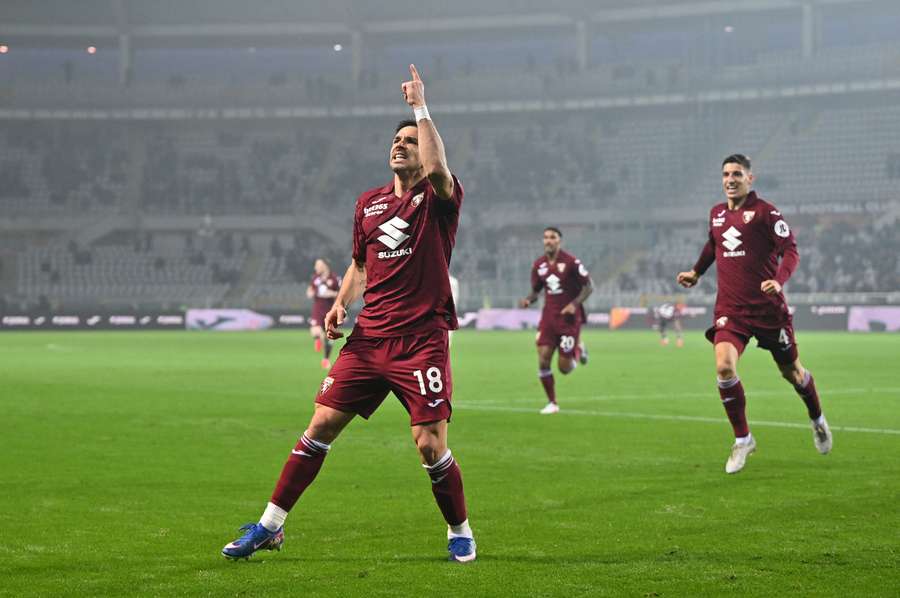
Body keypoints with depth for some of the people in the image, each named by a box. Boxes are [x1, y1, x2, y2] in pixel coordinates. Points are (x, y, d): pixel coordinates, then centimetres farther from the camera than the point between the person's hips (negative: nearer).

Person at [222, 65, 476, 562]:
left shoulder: (438, 198, -2)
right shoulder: (368, 203, 15)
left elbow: (436, 168, -27)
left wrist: (421, 108, -19)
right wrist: (341, 302, 8)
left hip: (421, 339, -5)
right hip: (368, 337, 5)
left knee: (430, 443, -9)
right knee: (320, 425, 2)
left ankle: (460, 531, 14)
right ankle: (270, 527, 11)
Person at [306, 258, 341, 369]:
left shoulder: (335, 278, -7)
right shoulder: (315, 278, 4)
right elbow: (310, 290, 18)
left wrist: (333, 294, -19)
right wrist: (310, 293, -5)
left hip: (330, 310, -1)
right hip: (317, 309, 2)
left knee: (328, 337, 6)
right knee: (315, 332, -20)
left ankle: (326, 359, 25)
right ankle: (319, 339, 18)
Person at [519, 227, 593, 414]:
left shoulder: (571, 262, -11)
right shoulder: (539, 265, 4)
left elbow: (589, 286, -7)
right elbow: (535, 291, 14)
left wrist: (574, 304, -20)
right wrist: (528, 300, -8)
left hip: (568, 317, -4)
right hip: (549, 316, 4)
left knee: (565, 368, -5)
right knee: (543, 360, -8)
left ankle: (578, 349, 30)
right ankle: (552, 403, 7)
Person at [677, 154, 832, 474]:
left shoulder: (765, 212, -8)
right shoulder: (716, 213, 10)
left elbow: (790, 250, -14)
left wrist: (778, 281, -30)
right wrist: (696, 272, 29)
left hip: (768, 308, -3)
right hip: (730, 309, 3)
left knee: (792, 371, 11)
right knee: (724, 367, -18)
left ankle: (818, 421, 41)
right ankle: (743, 440, -3)